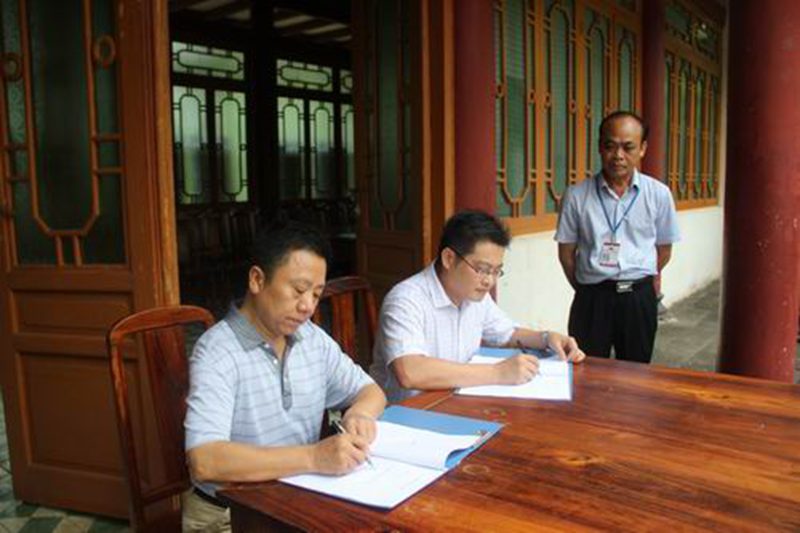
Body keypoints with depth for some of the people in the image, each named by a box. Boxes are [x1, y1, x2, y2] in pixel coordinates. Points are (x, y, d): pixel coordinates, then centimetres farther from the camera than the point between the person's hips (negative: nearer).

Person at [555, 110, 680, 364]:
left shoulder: (658, 194, -3)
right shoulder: (576, 195, -6)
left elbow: (664, 248, 9)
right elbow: (566, 251, 3)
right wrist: (588, 288, 9)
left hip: (639, 297, 1)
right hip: (592, 298, -1)